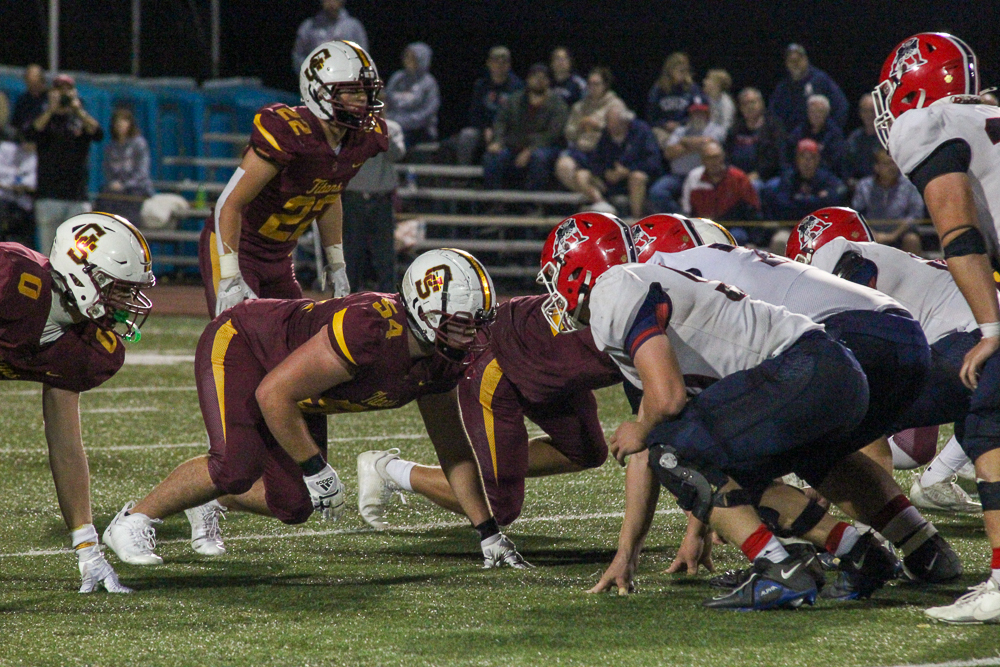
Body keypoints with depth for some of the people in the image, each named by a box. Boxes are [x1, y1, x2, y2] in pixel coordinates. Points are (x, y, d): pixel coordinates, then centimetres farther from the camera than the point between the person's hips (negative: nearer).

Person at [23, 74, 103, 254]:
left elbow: (98, 134, -7)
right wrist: (51, 110, -14)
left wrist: (79, 111, -12)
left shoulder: (82, 122, 12)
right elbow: (30, 135, -11)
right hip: (49, 197, -1)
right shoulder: (44, 119, 9)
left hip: (78, 198, 1)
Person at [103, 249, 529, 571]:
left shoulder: (444, 361, -14)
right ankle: (134, 521, -8)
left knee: (293, 506, 1)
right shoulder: (372, 332, -39)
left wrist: (488, 533, 0)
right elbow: (273, 394, -33)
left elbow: (454, 451, 1)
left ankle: (211, 498, 30)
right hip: (237, 345, -8)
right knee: (236, 467, -29)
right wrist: (315, 469, -25)